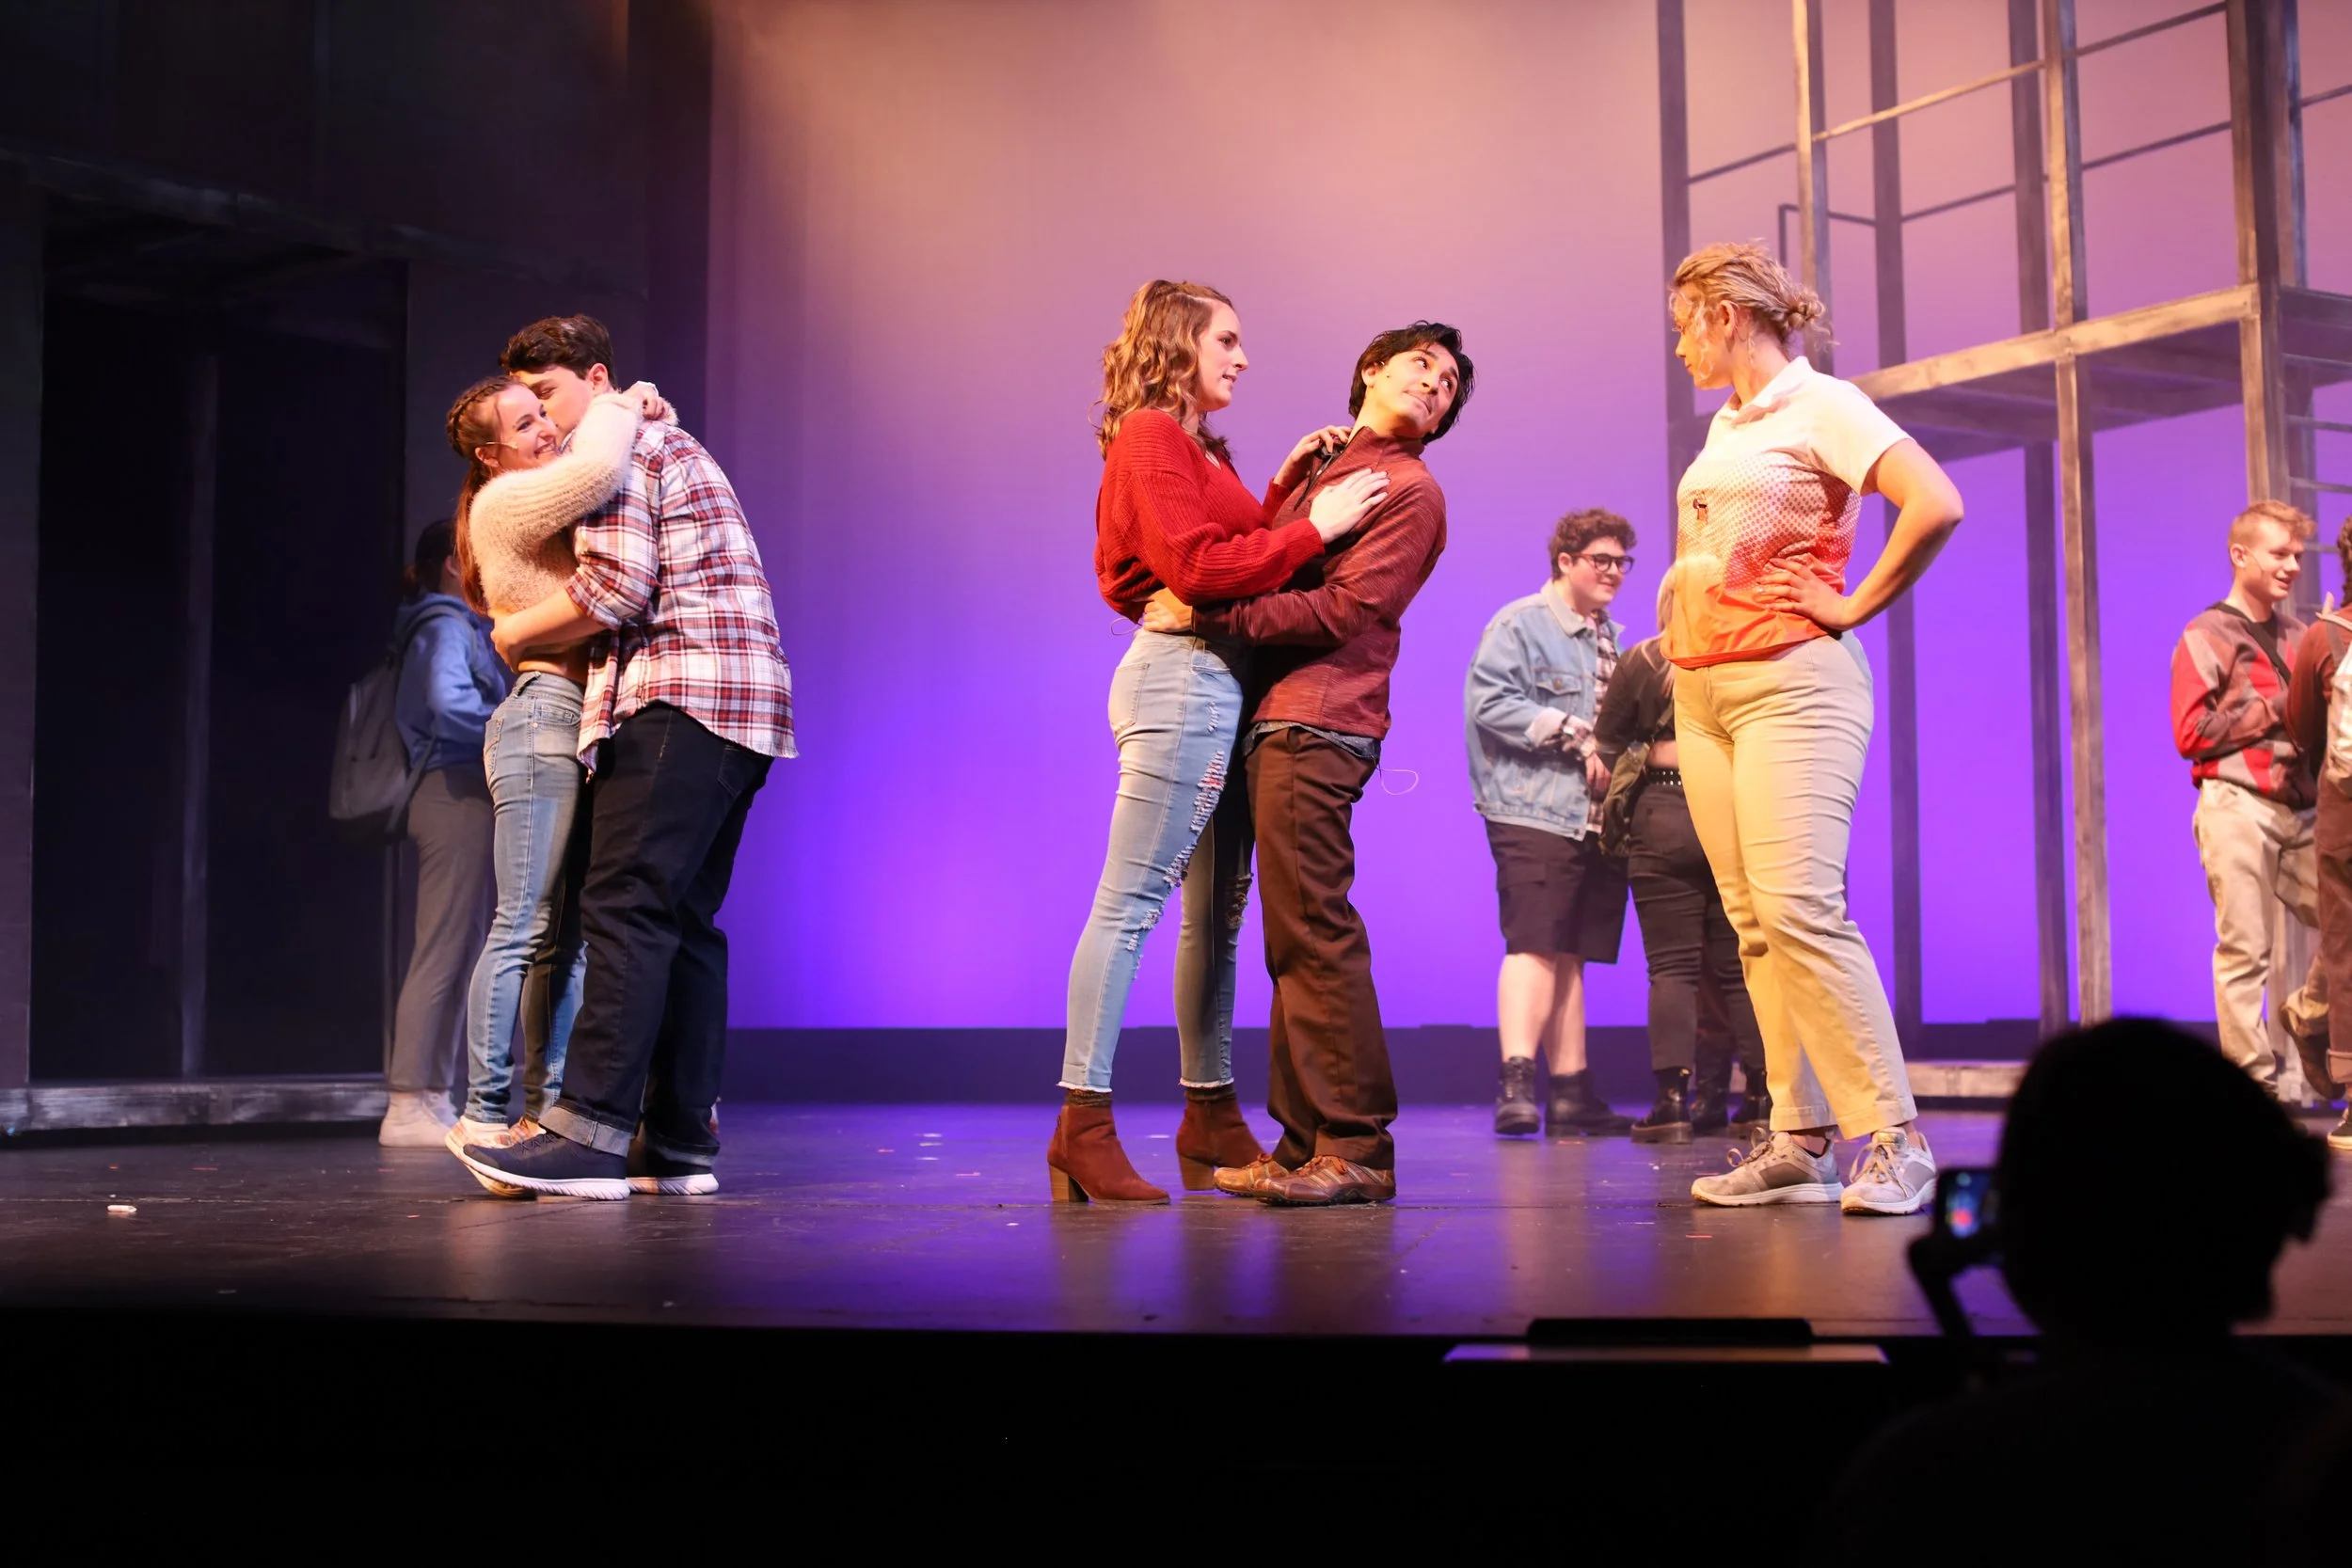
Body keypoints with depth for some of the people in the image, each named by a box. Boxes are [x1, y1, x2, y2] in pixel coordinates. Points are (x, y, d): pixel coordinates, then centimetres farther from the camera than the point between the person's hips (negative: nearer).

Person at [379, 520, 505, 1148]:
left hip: (458, 795, 10)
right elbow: (450, 702, -22)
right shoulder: (447, 625, -7)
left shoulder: (459, 624, 23)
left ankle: (431, 1100, 13)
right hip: (458, 794, -10)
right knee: (444, 950, -11)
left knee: (456, 952, 11)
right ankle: (410, 1105, -11)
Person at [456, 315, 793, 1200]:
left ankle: (589, 1135, -22)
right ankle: (681, 1144, 5)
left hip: (679, 697, -10)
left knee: (626, 907, -16)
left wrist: (514, 633, 0)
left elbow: (613, 589, -12)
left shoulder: (618, 447, -1)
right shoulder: (667, 442, 30)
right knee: (683, 921, 6)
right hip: (740, 709, 10)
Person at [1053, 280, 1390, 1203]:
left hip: (1218, 685, 10)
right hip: (1181, 675, -10)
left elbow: (1241, 554, 18)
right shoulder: (1150, 436, -4)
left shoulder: (1199, 449, 25)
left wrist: (1286, 486, 12)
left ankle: (1211, 1114, 16)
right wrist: (1315, 526, -12)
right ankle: (1083, 1121, -13)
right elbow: (1197, 566, -15)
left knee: (1217, 908, 10)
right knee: (1130, 901, -12)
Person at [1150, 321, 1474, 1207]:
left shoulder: (1409, 491, -1)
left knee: (1313, 931, -12)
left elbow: (1344, 610, -13)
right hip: (1275, 720, 9)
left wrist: (1206, 615, -14)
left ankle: (1355, 1148, -9)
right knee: (1296, 939, 9)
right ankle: (1307, 1141, 14)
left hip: (1316, 727, -9)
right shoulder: (1320, 466, 25)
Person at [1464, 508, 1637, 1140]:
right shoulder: (1519, 624, -1)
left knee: (1570, 955, 7)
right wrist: (1575, 737, -13)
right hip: (1535, 813, -7)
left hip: (1596, 817, 8)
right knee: (1535, 946, -16)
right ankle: (1516, 1082, -20)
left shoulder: (1610, 638, 23)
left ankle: (1571, 1096, 8)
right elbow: (1490, 703, -14)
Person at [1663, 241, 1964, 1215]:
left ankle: (1894, 1137, -13)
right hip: (1702, 688, 8)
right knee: (1754, 922, 3)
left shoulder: (1821, 406, -4)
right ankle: (1798, 1141, 4)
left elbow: (1936, 505, -17)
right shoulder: (1723, 428, 19)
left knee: (1799, 905, -18)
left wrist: (1856, 606, -11)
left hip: (1790, 680, -8)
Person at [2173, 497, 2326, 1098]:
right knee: (2246, 952, -7)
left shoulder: (2298, 636, 18)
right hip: (2237, 807, -6)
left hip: (2302, 810, 6)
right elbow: (2191, 733, -7)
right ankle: (2254, 1086, -3)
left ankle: (2303, 1019, 22)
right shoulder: (2207, 637, 3)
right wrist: (2275, 710, -9)